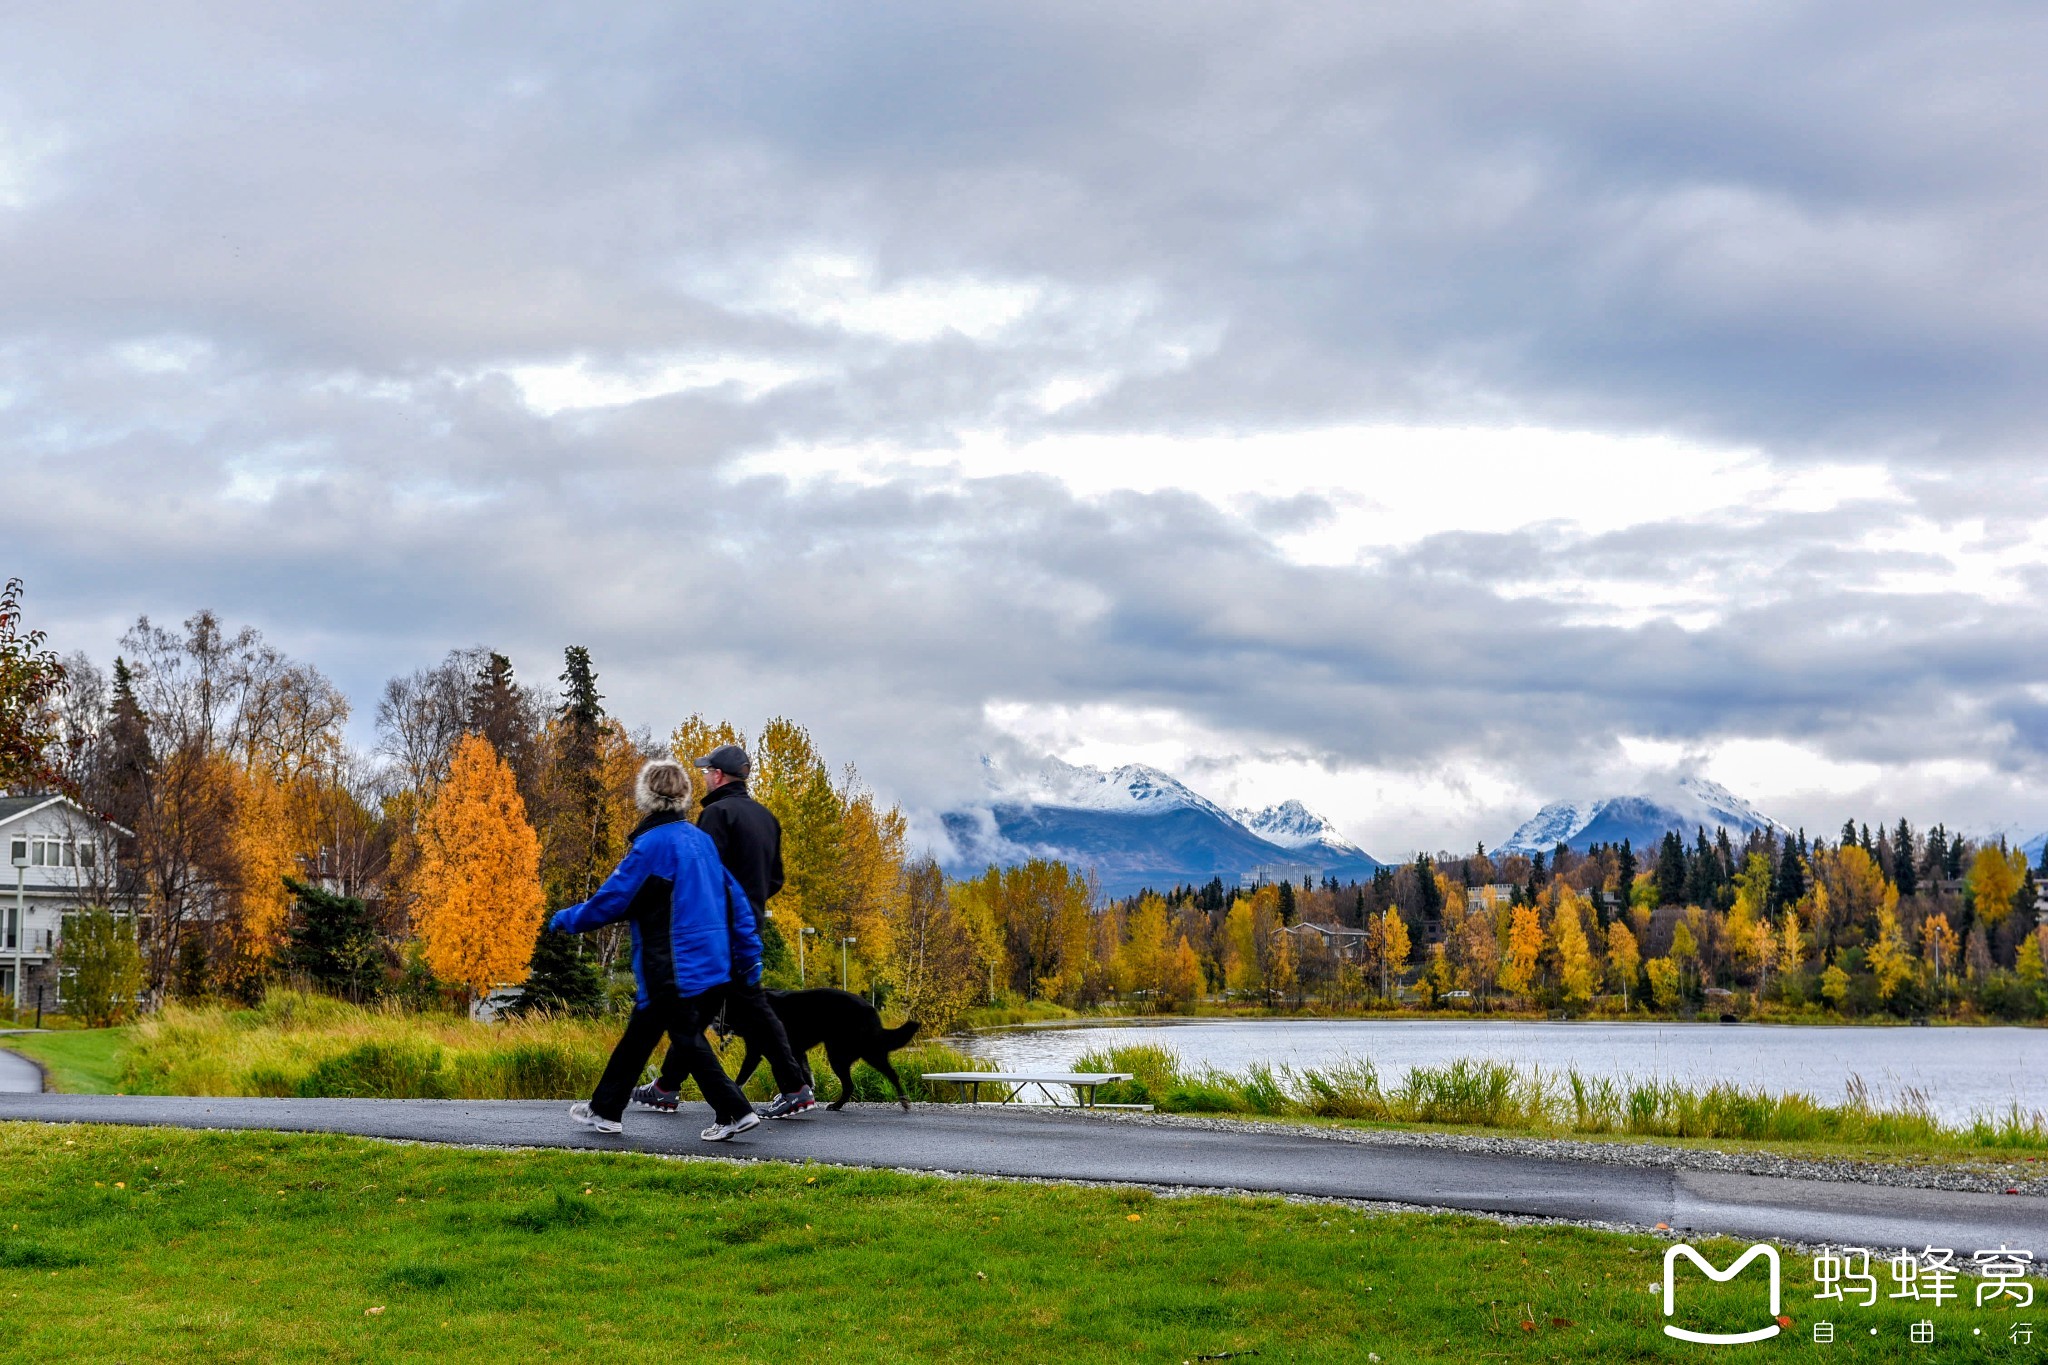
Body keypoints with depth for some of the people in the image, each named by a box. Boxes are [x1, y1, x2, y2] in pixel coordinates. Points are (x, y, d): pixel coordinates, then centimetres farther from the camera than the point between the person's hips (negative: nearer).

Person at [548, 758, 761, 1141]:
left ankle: (734, 1111, -8)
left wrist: (567, 919, 7)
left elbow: (613, 898, -10)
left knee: (687, 1040, -2)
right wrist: (749, 953, 16)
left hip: (674, 967, -8)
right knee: (639, 1034, 17)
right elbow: (735, 898, 11)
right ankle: (605, 1110, 26)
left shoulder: (652, 844, -14)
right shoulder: (702, 839, 9)